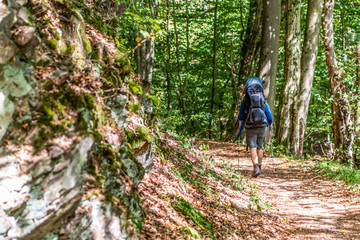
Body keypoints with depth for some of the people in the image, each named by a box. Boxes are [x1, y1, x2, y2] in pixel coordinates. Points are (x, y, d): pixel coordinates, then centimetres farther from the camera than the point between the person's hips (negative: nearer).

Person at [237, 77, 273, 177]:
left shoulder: (244, 103, -4)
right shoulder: (264, 103, 3)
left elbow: (240, 118, -1)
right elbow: (270, 118, 8)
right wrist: (269, 124, 30)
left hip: (250, 129, -3)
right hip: (261, 128, 3)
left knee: (253, 148, -6)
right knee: (260, 148, 16)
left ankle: (256, 166, -25)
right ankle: (259, 166, 25)